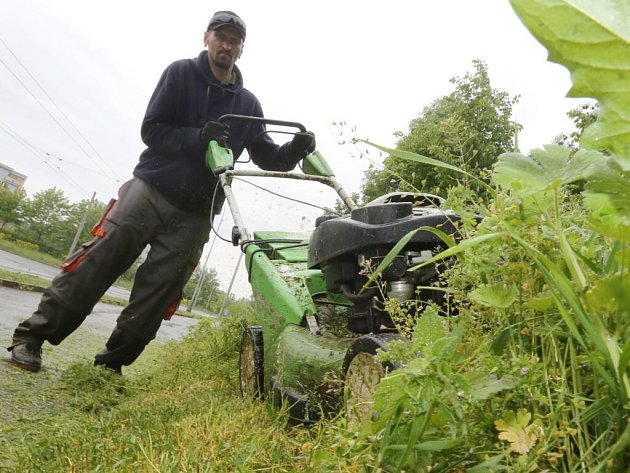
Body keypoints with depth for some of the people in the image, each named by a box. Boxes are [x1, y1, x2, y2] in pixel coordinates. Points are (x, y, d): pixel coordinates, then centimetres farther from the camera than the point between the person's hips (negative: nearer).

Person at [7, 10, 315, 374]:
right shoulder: (181, 74, 3)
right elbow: (151, 130, -4)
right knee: (95, 263, -7)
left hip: (196, 214, 3)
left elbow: (266, 156, 12)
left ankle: (112, 363, 10)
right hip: (151, 190, -2)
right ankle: (31, 336, 4)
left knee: (158, 293, -1)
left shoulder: (248, 104, 11)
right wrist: (198, 137, -21)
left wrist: (294, 150, -9)